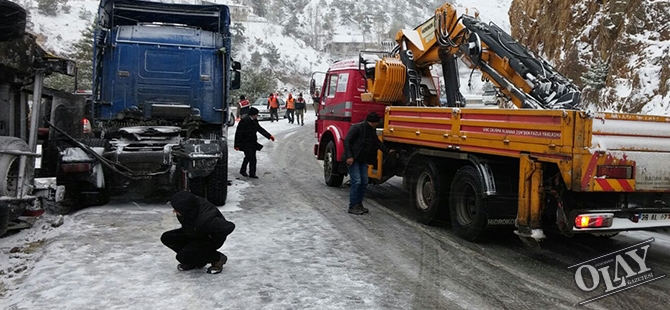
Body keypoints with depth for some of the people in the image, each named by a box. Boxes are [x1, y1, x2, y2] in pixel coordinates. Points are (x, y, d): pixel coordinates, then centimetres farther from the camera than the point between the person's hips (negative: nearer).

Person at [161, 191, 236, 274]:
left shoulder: (205, 221, -42)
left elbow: (230, 226, -33)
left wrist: (213, 239, -18)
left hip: (211, 239, -8)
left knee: (182, 256, -22)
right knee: (166, 238, -3)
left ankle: (218, 258, -2)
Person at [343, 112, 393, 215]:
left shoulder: (372, 130, 9)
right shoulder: (357, 128, -17)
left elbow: (377, 142, 19)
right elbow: (347, 141, -19)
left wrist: (387, 151, 11)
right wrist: (349, 156, -25)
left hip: (363, 160, 9)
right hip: (353, 159, -9)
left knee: (364, 182, 7)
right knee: (356, 181, -12)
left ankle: (359, 204, 18)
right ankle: (352, 206, -4)